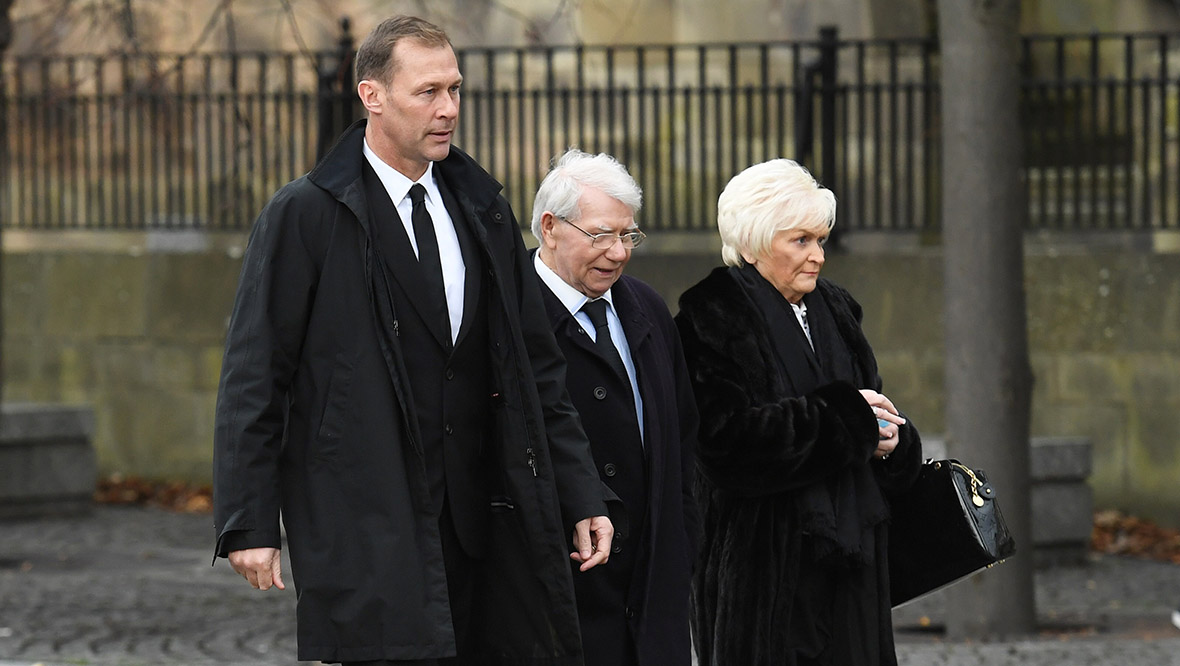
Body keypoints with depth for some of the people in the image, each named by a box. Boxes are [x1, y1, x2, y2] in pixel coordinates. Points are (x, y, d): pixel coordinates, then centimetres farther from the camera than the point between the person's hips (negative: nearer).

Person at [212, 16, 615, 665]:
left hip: (482, 526, 5)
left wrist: (581, 498, 12)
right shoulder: (303, 216, -3)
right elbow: (253, 382, -4)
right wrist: (248, 525, -10)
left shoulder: (483, 210, 14)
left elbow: (538, 372, 18)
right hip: (362, 533, -5)